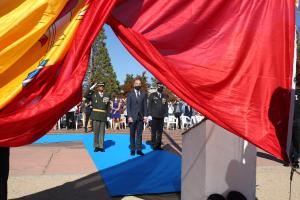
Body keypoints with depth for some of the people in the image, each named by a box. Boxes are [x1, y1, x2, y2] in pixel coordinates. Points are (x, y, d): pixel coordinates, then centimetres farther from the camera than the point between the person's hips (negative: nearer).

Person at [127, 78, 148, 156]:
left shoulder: (143, 94, 9)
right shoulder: (130, 94, 3)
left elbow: (145, 106, 7)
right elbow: (128, 106, -2)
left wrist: (145, 116, -2)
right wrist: (129, 116, -10)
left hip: (141, 117, 2)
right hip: (132, 117, -2)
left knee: (139, 134, 4)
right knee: (132, 134, 5)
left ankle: (139, 149, 8)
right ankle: (132, 149, 12)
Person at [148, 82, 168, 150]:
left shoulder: (165, 96, 10)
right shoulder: (152, 95, 2)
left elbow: (166, 106, 11)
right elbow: (149, 106, 0)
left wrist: (166, 114, 3)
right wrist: (149, 115, -7)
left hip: (161, 117, 3)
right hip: (154, 117, -3)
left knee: (160, 131, 7)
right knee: (153, 132, 3)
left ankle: (158, 145, 16)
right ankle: (154, 145, 13)